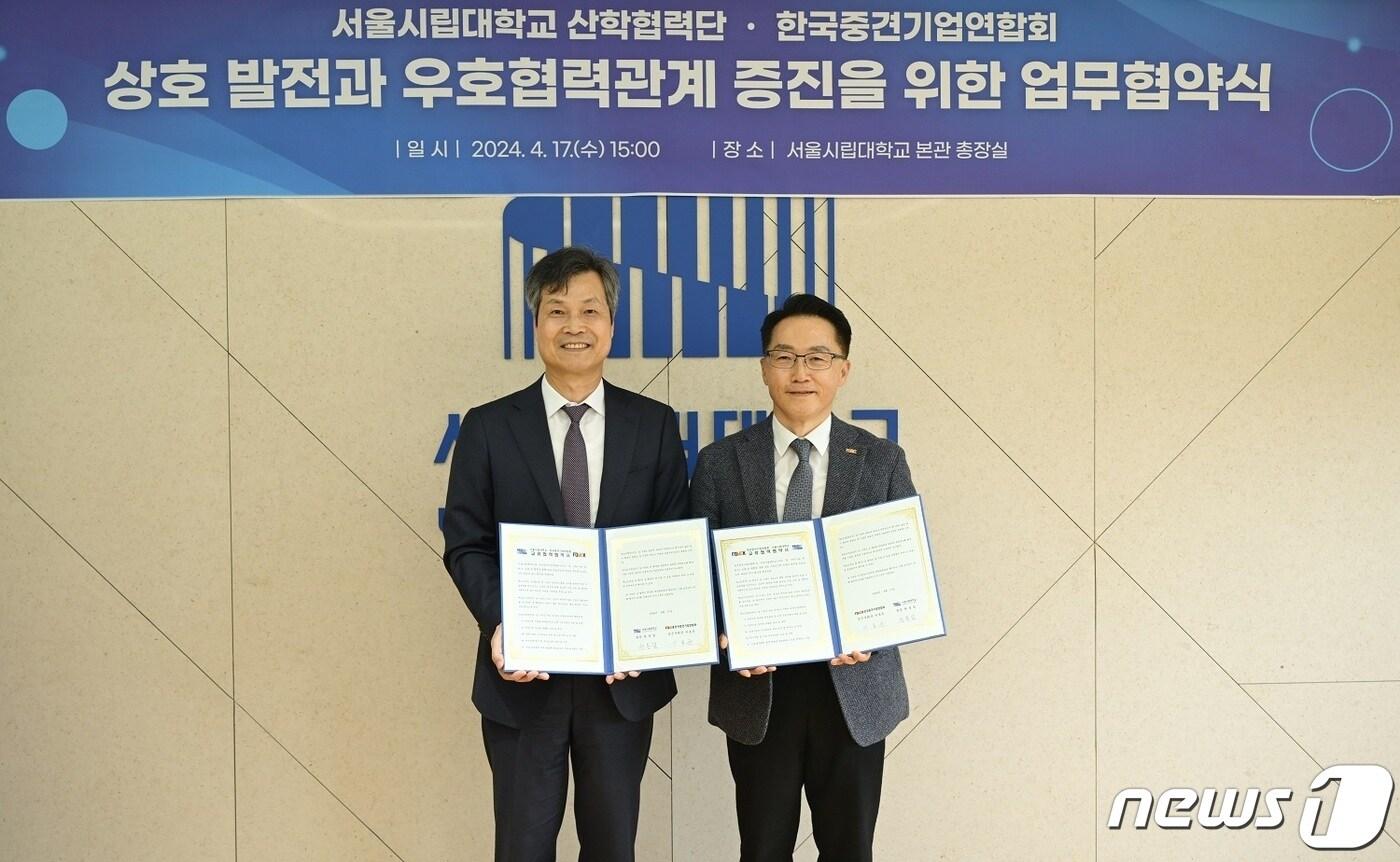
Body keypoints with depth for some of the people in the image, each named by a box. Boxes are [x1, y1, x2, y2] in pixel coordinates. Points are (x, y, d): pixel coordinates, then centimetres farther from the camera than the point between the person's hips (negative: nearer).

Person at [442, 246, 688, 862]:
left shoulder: (654, 425, 2)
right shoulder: (488, 428, 0)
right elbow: (464, 544, -1)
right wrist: (498, 623, -17)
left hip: (624, 674, 1)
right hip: (522, 675, -1)